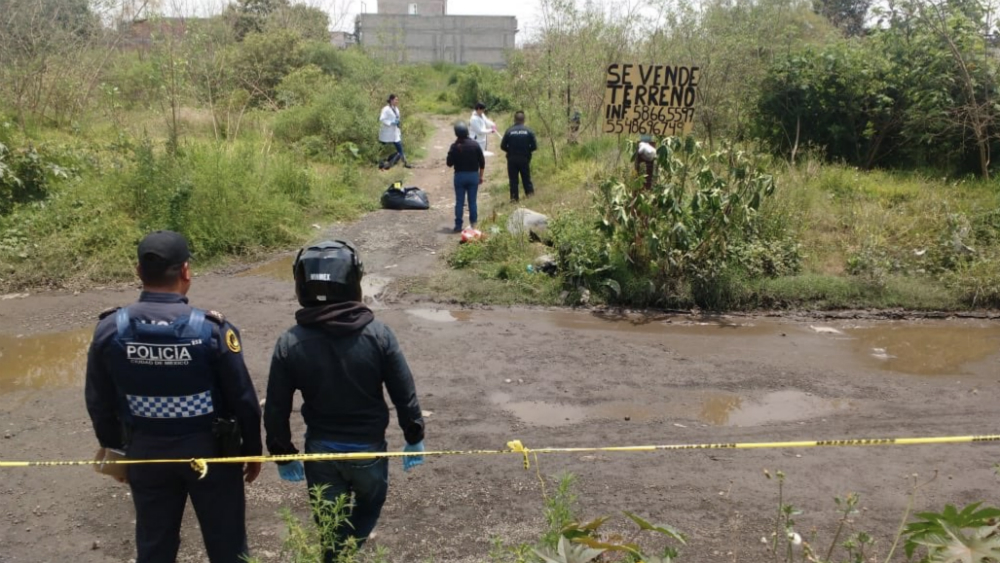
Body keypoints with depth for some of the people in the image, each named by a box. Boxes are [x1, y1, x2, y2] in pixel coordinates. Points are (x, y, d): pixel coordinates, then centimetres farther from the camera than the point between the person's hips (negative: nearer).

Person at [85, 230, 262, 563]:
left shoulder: (110, 330, -11)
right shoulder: (212, 330, -19)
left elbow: (99, 403, 1)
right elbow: (242, 399, -11)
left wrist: (114, 447, 17)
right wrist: (252, 450, 4)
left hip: (145, 452, 3)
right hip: (209, 450, -3)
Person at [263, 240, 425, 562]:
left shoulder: (290, 343, -14)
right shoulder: (378, 334, -17)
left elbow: (276, 408, -7)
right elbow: (404, 393, -9)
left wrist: (283, 455, 8)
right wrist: (414, 438, 6)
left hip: (321, 451, 1)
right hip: (369, 449, -1)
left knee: (331, 527, 19)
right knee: (369, 507, 27)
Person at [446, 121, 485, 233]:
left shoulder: (454, 146, -9)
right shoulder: (475, 145, -3)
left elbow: (449, 163, -6)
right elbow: (482, 162, 1)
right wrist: (481, 176, 11)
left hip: (460, 175, -1)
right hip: (473, 175, 1)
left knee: (459, 201, 4)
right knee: (472, 201, 9)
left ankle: (458, 225, 4)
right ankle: (473, 223, 10)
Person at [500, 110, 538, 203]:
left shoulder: (509, 131, -7)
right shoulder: (529, 131, -5)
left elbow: (503, 146, -6)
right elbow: (534, 146, -6)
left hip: (512, 159, 0)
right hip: (525, 159, 0)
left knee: (513, 179, 6)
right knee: (526, 177, 15)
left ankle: (514, 197, 6)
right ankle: (529, 192, 14)